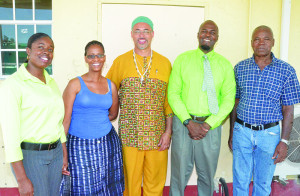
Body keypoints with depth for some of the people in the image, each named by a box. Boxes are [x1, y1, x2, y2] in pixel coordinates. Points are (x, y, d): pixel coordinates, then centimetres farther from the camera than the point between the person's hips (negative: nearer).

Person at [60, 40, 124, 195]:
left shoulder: (110, 85, 7)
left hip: (107, 144, 4)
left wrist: (96, 120, 6)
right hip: (79, 146, -3)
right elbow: (65, 120, -8)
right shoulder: (75, 84, -4)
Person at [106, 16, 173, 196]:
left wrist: (168, 131, 0)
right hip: (129, 134, 0)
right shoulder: (120, 62, 5)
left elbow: (170, 100, 5)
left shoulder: (164, 63, 6)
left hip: (157, 135, 1)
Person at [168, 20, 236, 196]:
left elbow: (228, 99, 0)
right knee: (180, 172, 10)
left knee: (207, 174, 14)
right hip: (183, 123, -1)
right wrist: (189, 122, -13)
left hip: (211, 126, 1)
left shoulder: (225, 65, 4)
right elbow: (173, 94, -4)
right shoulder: (182, 59, 1)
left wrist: (208, 125, -11)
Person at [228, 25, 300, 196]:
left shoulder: (286, 71, -5)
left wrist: (284, 141, -7)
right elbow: (235, 103, 6)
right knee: (240, 181, 11)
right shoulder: (240, 68, 1)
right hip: (242, 132, 1)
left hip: (269, 134, -1)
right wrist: (231, 133, 8)